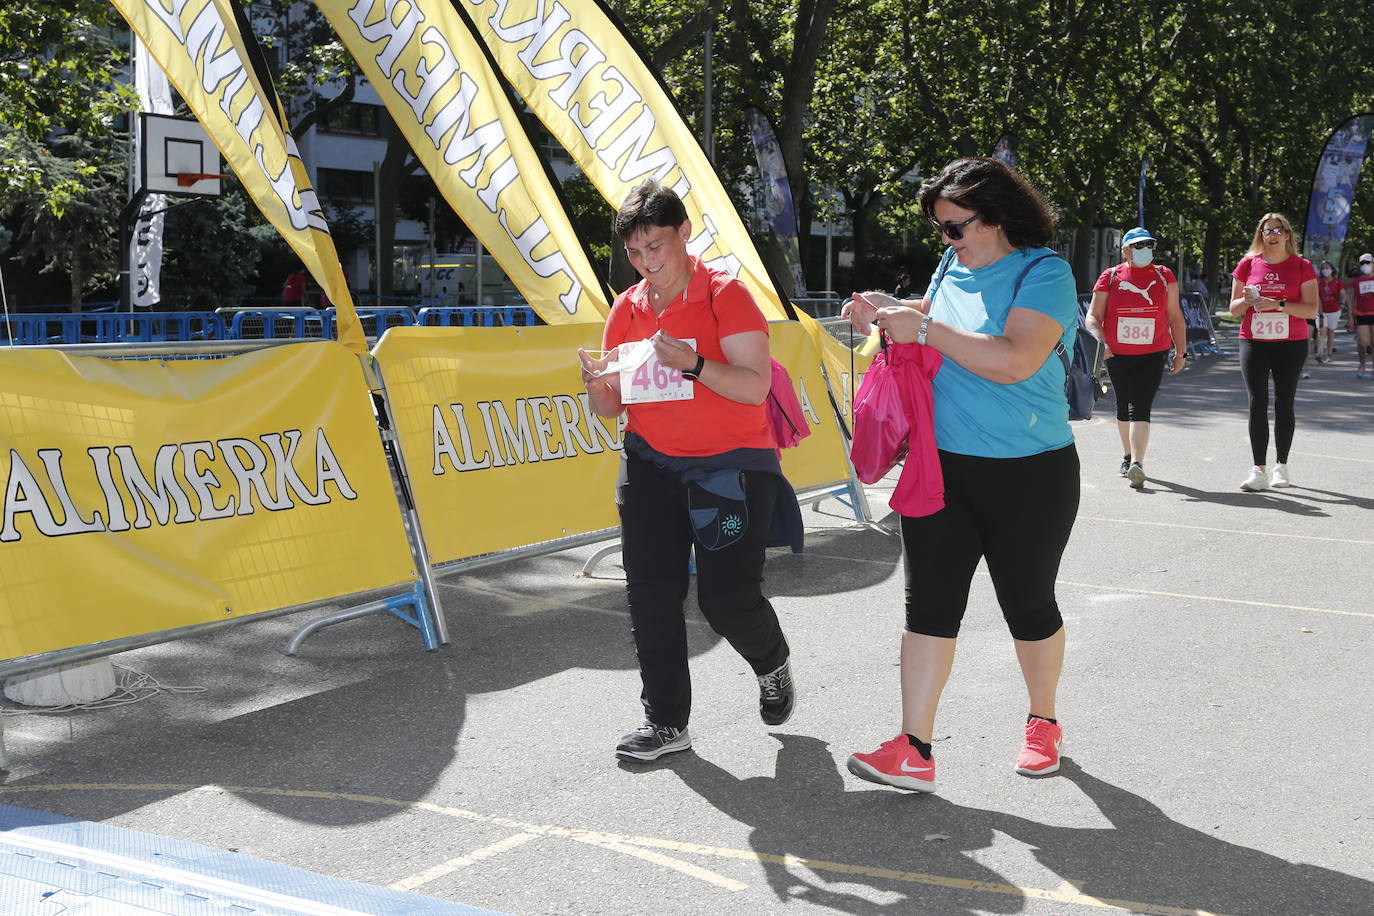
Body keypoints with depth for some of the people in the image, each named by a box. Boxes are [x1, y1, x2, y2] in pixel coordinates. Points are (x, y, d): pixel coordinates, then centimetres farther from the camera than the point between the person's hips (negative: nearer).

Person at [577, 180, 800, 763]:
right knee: (650, 594, 1)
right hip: (651, 465, 5)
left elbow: (756, 386, -16)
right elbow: (613, 407, 9)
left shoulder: (725, 295, -8)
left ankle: (773, 664, 28)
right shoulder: (627, 309, 7)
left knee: (727, 596, -7)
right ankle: (665, 721, 13)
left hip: (730, 466, -5)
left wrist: (692, 365, -30)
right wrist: (596, 385, -14)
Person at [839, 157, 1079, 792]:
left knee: (1028, 605, 10)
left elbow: (1015, 361, -27)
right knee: (929, 603, -1)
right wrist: (888, 310, 5)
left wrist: (923, 328, -24)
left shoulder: (1043, 274, -13)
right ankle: (914, 751, 1)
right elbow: (932, 317, 27)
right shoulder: (953, 268, 8)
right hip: (940, 466, 6)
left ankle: (1043, 725, 34)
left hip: (1027, 476, -5)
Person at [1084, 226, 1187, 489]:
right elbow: (1093, 317, 1)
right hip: (1117, 356, 2)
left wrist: (1181, 351, 8)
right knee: (1124, 407, 15)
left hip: (1152, 355, -1)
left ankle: (1136, 464, -23)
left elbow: (1175, 317, 12)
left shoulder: (1163, 276, 6)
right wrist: (1101, 341, -17)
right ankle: (1128, 455, 34)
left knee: (1140, 408, -14)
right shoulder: (1110, 277, 3)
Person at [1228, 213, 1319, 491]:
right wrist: (1246, 300, -14)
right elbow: (1234, 309, 8)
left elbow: (1312, 309, -7)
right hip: (1254, 343, 1)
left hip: (1291, 345, -1)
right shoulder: (1248, 264, 5)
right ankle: (1259, 470, -6)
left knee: (1284, 403, 4)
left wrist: (1278, 304, -19)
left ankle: (1281, 466, 15)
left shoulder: (1301, 266, 0)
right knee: (1257, 403, -6)